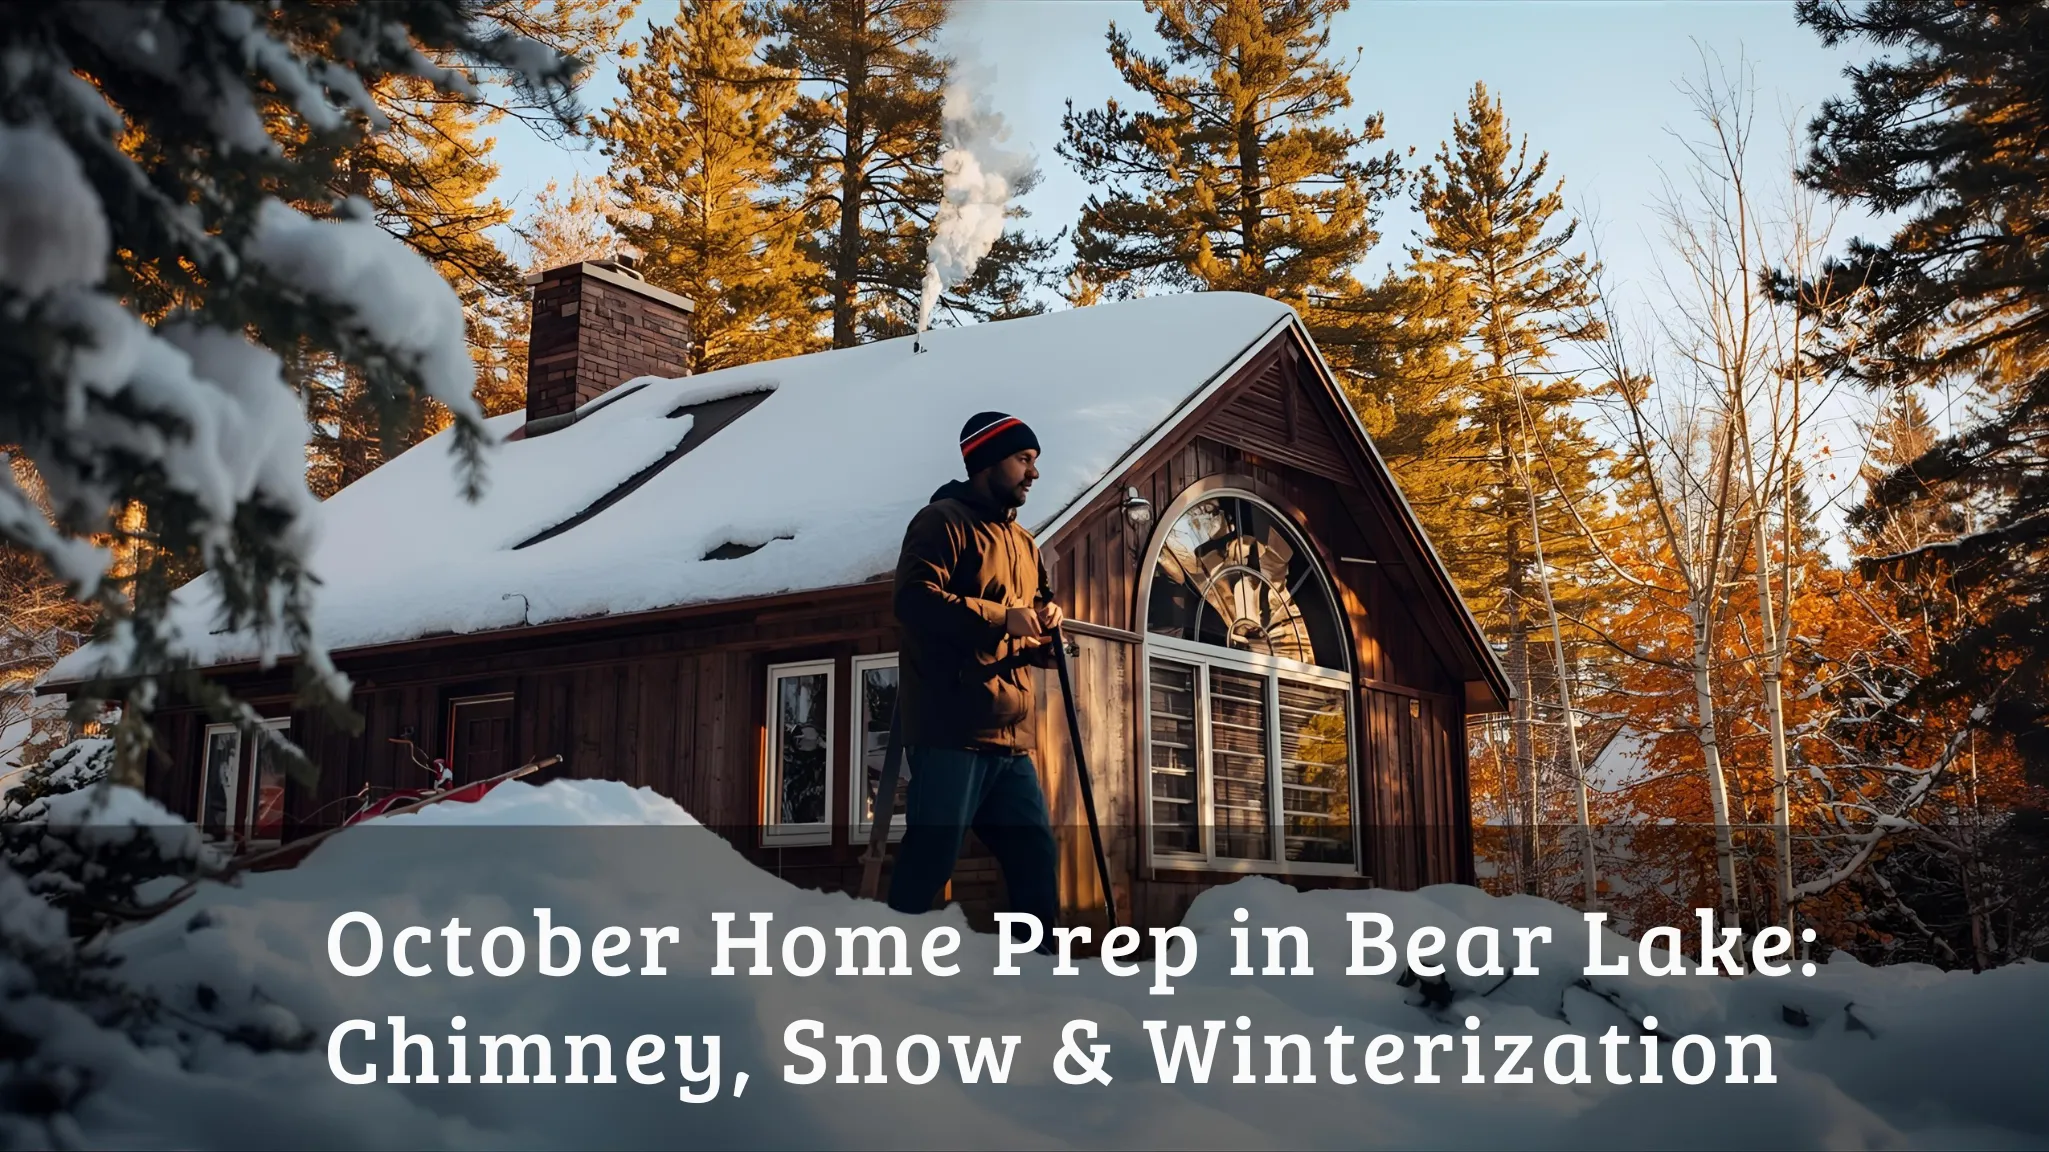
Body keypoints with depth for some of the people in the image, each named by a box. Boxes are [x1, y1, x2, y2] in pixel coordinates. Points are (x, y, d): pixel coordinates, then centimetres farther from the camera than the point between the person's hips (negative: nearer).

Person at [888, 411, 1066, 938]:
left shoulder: (1024, 542, 23)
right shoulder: (942, 521, -3)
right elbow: (915, 600, -18)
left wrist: (1045, 627, 4)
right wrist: (1000, 617, -20)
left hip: (1010, 740, 8)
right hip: (951, 731, -8)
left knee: (1036, 855, 8)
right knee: (930, 859, -9)